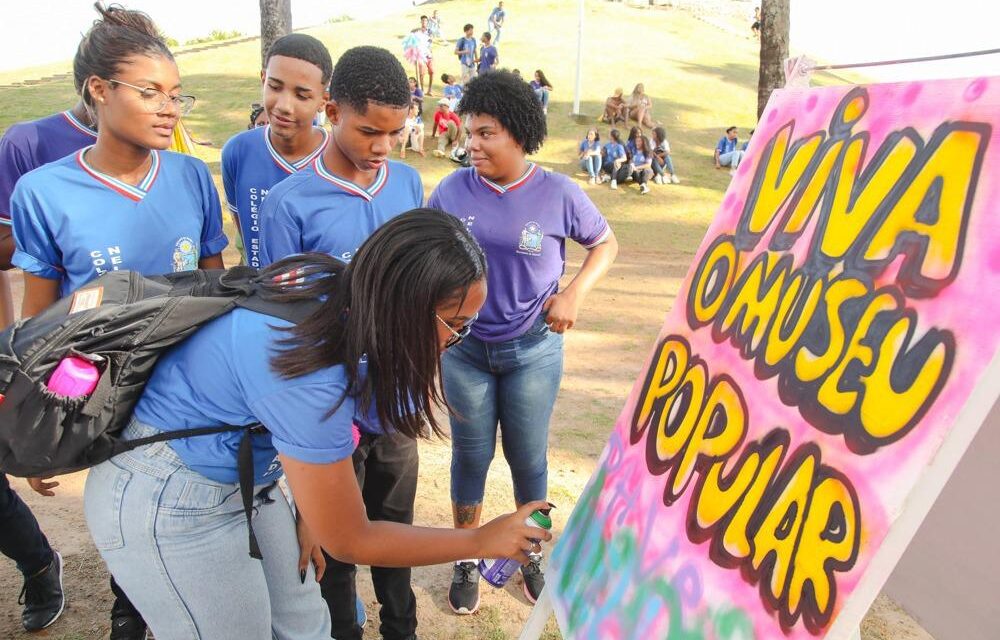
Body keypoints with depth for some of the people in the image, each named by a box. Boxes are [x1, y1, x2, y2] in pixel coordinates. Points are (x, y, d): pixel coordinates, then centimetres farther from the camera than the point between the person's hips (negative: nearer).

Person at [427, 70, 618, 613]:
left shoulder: (559, 194, -10)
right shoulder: (453, 191, -6)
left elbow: (605, 244, 4)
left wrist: (575, 293, -11)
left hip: (533, 349, -1)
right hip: (464, 348, 1)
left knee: (528, 456, 11)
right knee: (471, 455, 12)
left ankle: (530, 552, 35)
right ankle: (467, 560, 32)